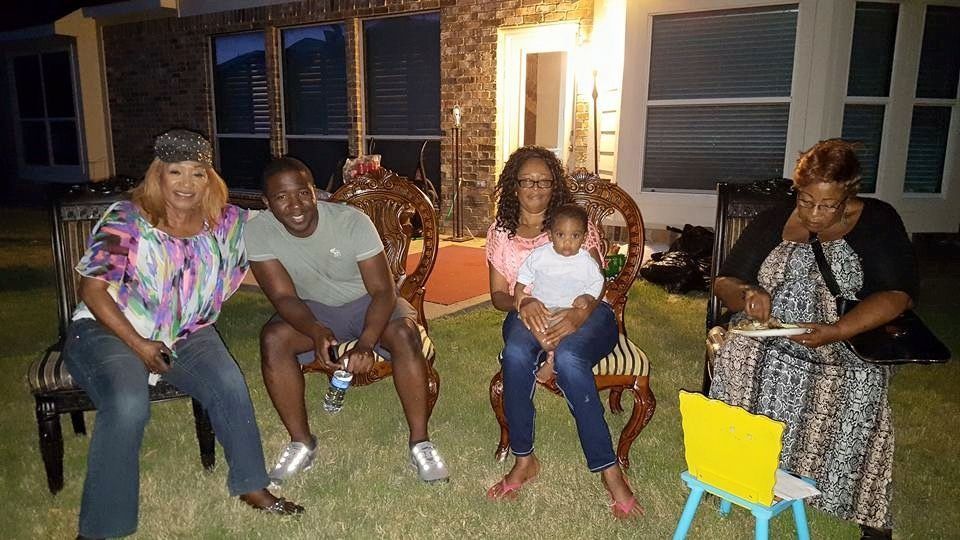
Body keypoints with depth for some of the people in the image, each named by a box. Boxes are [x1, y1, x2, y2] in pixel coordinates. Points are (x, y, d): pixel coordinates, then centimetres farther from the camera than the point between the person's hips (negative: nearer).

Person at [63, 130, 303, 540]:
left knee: (229, 384, -25)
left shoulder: (225, 221, 1)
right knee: (128, 404, -32)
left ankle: (251, 485, -6)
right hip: (109, 331, -3)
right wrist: (138, 344, -18)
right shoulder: (125, 220, -10)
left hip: (186, 335, 3)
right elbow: (93, 288, -11)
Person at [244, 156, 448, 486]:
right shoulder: (258, 232, -18)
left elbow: (383, 290, -25)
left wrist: (365, 344, -42)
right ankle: (301, 443, -9)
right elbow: (285, 297, -19)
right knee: (273, 339, -27)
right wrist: (316, 332, -41)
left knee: (404, 334, -32)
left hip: (367, 302, -2)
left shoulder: (352, 221, -25)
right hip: (313, 310, 2)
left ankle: (420, 442, -17)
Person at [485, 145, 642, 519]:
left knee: (568, 358, -37)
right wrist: (521, 304, -18)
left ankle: (608, 470, -24)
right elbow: (498, 294, 6)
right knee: (515, 352, -35)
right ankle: (523, 460, -17)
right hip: (529, 315, 2)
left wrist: (579, 315, -26)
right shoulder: (500, 232, 7)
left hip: (583, 315, -2)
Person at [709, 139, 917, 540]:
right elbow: (723, 283, 6)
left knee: (861, 381, -27)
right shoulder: (773, 222, 4)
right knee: (739, 355, -27)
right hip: (770, 334, 1)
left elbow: (899, 294, -11)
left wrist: (836, 332, -26)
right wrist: (746, 295, -18)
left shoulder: (877, 222, -1)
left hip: (849, 338, -1)